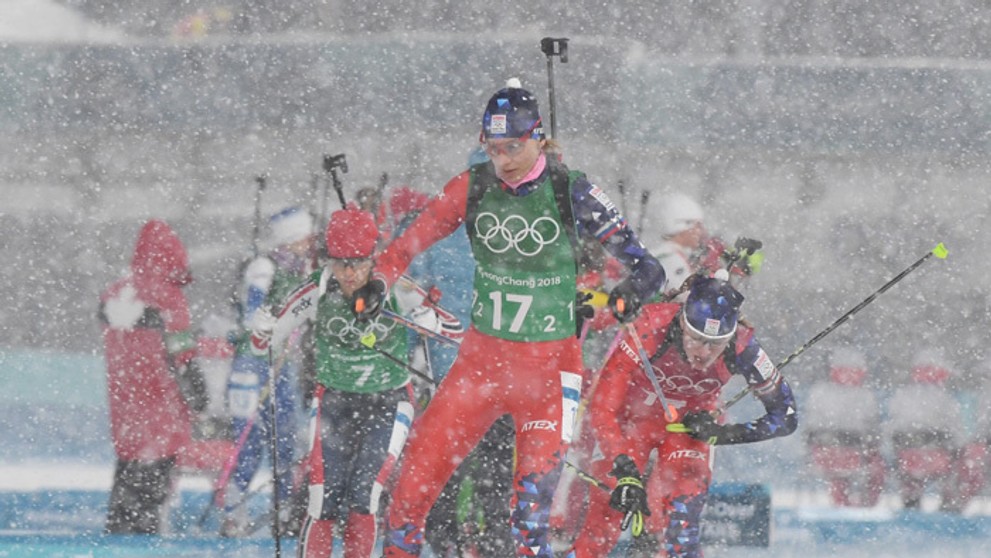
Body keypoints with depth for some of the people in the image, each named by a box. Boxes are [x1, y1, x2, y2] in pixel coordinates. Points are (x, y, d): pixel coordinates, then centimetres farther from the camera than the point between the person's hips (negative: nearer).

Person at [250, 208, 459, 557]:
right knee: (324, 505, -10)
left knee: (361, 501, -15)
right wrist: (263, 332, -31)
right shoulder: (317, 292, -15)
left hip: (388, 404, -1)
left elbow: (456, 329, -10)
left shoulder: (395, 289, -18)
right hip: (334, 403, 1)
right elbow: (265, 344, -7)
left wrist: (429, 321, -31)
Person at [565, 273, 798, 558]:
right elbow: (603, 409, -33)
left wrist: (723, 433, -24)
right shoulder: (650, 329, -37)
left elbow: (786, 416, -16)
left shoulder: (741, 347, -31)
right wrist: (626, 472, -41)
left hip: (690, 424, 1)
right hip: (634, 415, -1)